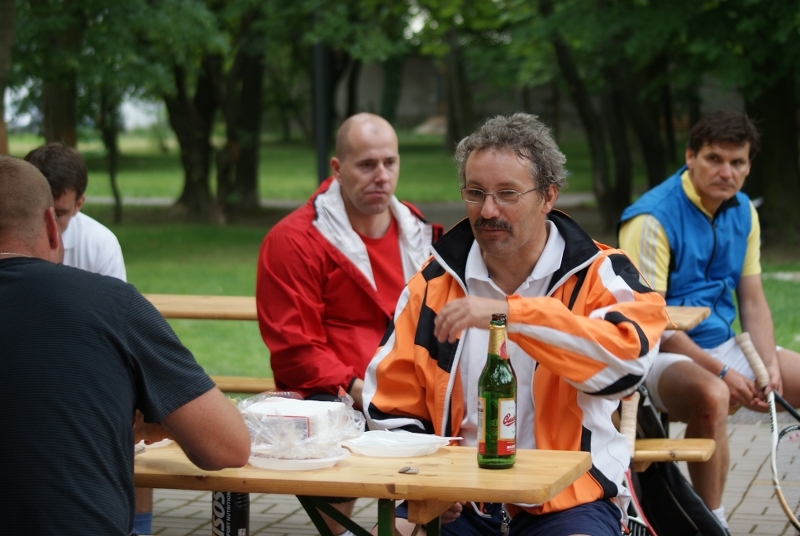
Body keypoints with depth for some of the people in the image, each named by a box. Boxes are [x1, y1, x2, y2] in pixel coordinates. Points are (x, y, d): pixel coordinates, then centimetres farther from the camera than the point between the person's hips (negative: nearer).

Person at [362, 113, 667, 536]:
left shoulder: (598, 276, -2)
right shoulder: (435, 283, 7)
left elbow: (628, 358, -23)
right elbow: (394, 406, 13)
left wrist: (511, 314, -30)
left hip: (569, 498, -2)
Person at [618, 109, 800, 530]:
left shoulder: (743, 212, 7)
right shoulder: (653, 219, -17)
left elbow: (753, 301, 9)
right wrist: (721, 372, -20)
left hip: (723, 345, 8)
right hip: (662, 354, -8)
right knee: (712, 396, -39)